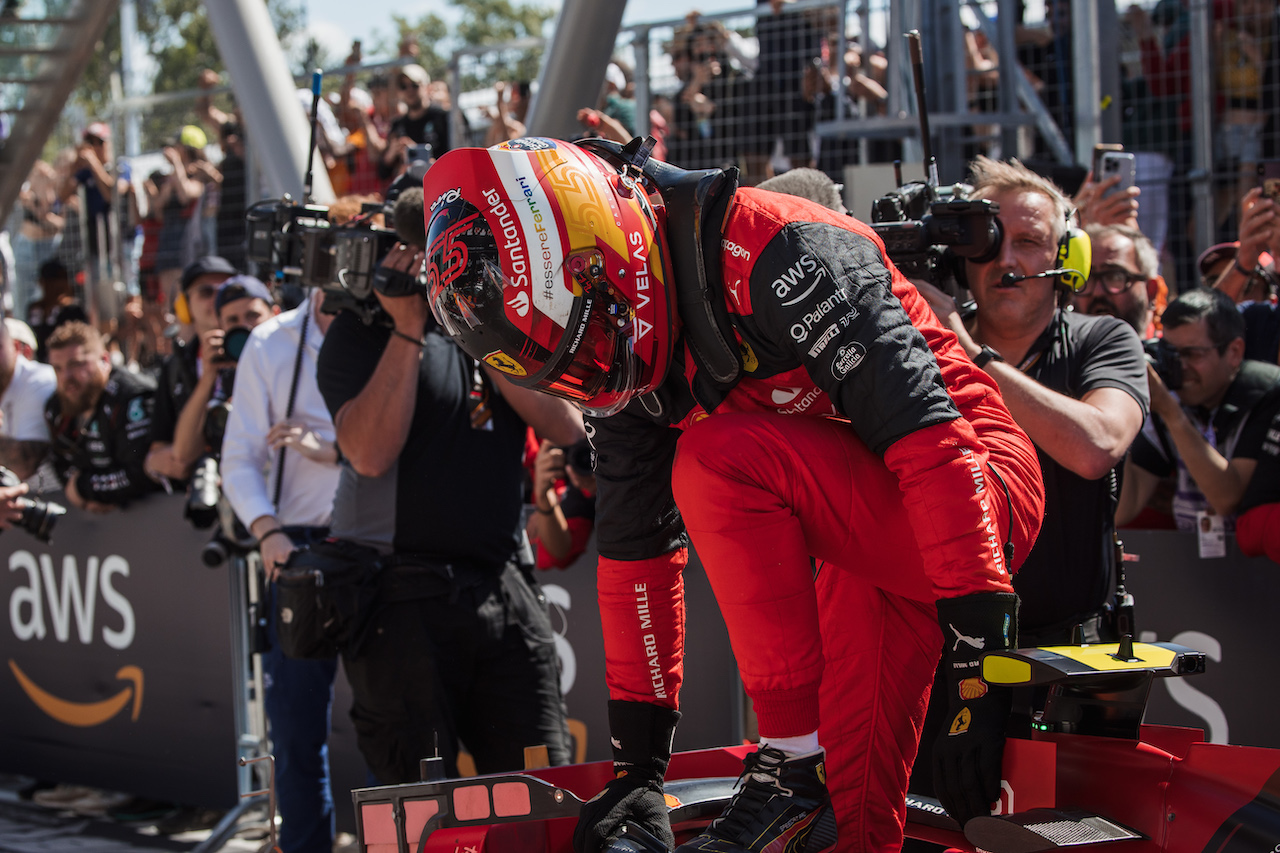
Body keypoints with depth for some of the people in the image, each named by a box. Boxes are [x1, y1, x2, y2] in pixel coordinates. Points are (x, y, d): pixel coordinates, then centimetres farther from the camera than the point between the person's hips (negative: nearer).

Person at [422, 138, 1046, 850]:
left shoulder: (771, 253, -24)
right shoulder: (628, 355, 1)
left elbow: (931, 437, -28)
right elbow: (636, 554, 7)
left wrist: (983, 670, -29)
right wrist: (639, 766, 6)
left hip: (982, 492, -8)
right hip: (866, 546, 8)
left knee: (720, 459, -27)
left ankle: (792, 765, -20)